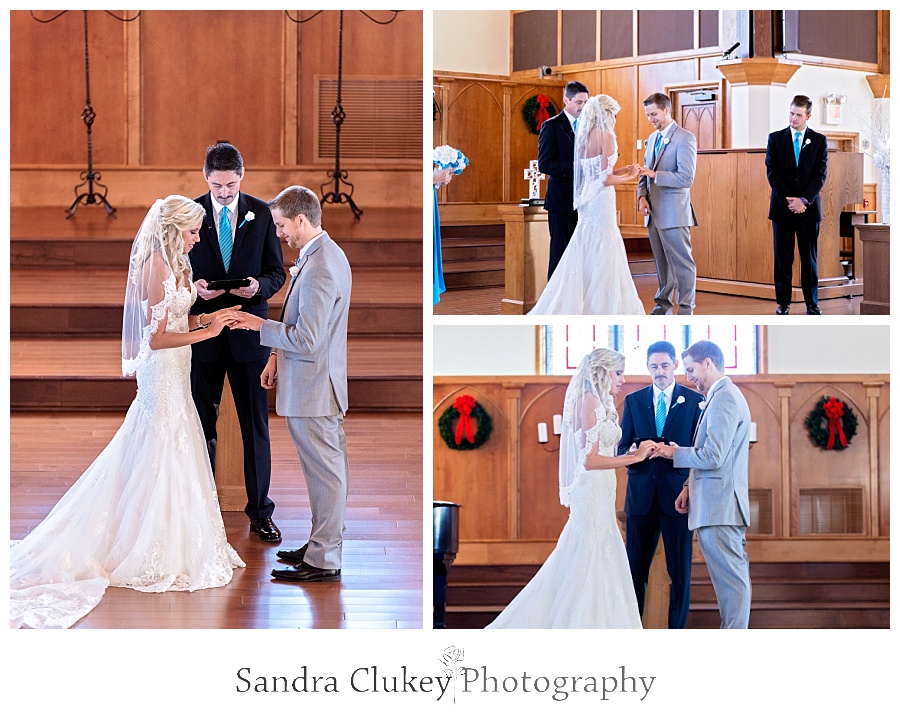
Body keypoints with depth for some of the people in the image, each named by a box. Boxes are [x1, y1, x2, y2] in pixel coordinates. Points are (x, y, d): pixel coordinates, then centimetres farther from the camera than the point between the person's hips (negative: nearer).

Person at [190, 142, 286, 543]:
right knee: (200, 424, 9)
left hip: (247, 330, 0)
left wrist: (258, 285, -16)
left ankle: (259, 510, 12)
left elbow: (277, 272, 5)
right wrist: (194, 286, -16)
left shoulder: (260, 214, 2)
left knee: (256, 425, 3)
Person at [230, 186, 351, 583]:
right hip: (323, 385, 10)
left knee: (324, 472, -2)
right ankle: (325, 543, 28)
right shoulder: (328, 254, 9)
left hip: (312, 387, -10)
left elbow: (307, 341, -25)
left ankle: (323, 561, 6)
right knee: (330, 469, 17)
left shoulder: (319, 269, -24)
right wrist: (277, 354, 15)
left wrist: (260, 325, -13)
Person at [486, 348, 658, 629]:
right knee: (592, 565, -6)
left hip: (601, 495, 10)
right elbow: (590, 460, -19)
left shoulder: (600, 404, 16)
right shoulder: (589, 401, -12)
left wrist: (639, 452, 9)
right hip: (593, 493, -10)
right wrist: (636, 457, -15)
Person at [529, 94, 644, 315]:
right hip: (602, 200, -8)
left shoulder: (584, 137, 11)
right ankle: (599, 309, 2)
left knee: (583, 257, 12)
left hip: (587, 201, 8)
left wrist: (622, 171, 19)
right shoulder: (606, 136, -12)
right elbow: (606, 179, -16)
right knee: (602, 260, -2)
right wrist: (629, 177, 1)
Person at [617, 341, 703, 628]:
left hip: (677, 495, -2)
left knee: (680, 571, 2)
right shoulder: (633, 400, 10)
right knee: (635, 569, 6)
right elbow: (622, 447, 8)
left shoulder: (694, 401, 3)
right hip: (641, 494, 2)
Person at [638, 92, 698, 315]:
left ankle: (685, 308, 1)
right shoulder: (652, 138, 16)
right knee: (661, 262, 14)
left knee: (682, 262, -4)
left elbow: (686, 178, -17)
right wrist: (642, 195, 3)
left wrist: (655, 175, -23)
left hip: (674, 212, -7)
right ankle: (664, 303, 22)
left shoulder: (685, 138, -10)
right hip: (654, 213, 7)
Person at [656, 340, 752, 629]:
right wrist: (689, 487, 17)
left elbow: (712, 456, -20)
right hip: (722, 504, 10)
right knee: (732, 575, 11)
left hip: (719, 507, -10)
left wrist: (674, 453, -6)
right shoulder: (724, 396, 16)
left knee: (730, 577, -7)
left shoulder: (723, 399, -15)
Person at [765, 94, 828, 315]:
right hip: (782, 206, 0)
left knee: (810, 257, 3)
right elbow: (772, 172, 0)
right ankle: (783, 302, 8)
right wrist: (787, 199, -10)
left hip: (808, 207, 0)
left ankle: (812, 303, 8)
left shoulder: (819, 140, 5)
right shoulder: (775, 138, 6)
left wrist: (804, 200, -13)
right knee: (783, 257, 3)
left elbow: (820, 174, -1)